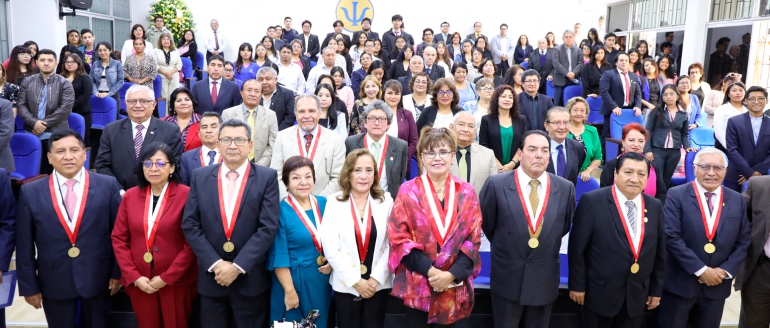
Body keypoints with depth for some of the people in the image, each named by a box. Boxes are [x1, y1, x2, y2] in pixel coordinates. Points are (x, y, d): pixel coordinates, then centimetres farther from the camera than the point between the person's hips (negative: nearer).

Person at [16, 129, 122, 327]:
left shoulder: (108, 186, -6)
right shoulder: (30, 192, -3)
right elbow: (24, 245, 0)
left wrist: (117, 272, 0)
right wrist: (29, 286, 1)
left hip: (97, 278, 0)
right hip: (53, 282, 1)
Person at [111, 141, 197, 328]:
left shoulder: (186, 195, -8)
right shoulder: (130, 196, 5)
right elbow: (119, 239, 5)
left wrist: (167, 277, -11)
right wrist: (134, 277, -4)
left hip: (176, 282, -3)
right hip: (139, 283, 3)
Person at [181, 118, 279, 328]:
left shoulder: (267, 177, -5)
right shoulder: (200, 177, 3)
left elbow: (268, 227, -11)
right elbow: (190, 225, -1)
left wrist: (238, 266, -15)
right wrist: (215, 264, -10)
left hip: (251, 279, -2)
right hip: (211, 276, 2)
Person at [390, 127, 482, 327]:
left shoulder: (466, 192, 4)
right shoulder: (408, 191, -2)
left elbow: (474, 238, 1)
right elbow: (398, 238, -7)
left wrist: (452, 274, -11)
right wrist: (430, 270, -14)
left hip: (453, 286, 2)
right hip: (416, 284, -2)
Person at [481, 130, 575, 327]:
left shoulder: (565, 189, -5)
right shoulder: (496, 184, -12)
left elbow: (564, 227, 10)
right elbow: (487, 225, 0)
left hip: (545, 280, 2)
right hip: (507, 278, -2)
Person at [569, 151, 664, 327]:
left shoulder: (655, 206, 3)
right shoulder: (592, 201, -12)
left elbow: (659, 252, 9)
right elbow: (577, 248, -10)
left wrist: (657, 289, 10)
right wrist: (577, 285, -9)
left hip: (637, 296, 4)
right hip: (599, 293, -4)